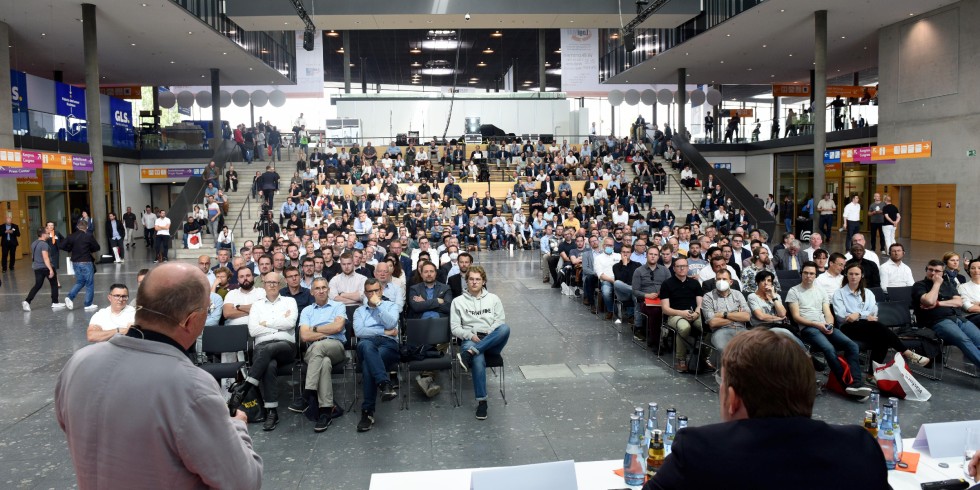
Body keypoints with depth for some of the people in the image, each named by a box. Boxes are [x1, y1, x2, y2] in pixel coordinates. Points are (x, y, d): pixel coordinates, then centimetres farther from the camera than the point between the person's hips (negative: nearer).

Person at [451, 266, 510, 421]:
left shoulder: (493, 298, 18)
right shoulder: (458, 301, 14)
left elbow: (500, 321, 8)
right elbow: (454, 327, 6)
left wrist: (488, 334, -11)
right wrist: (470, 335, -12)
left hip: (492, 341, 2)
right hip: (470, 340, -1)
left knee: (505, 328, -35)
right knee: (478, 359, -38)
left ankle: (468, 353, -41)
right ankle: (481, 401, -30)